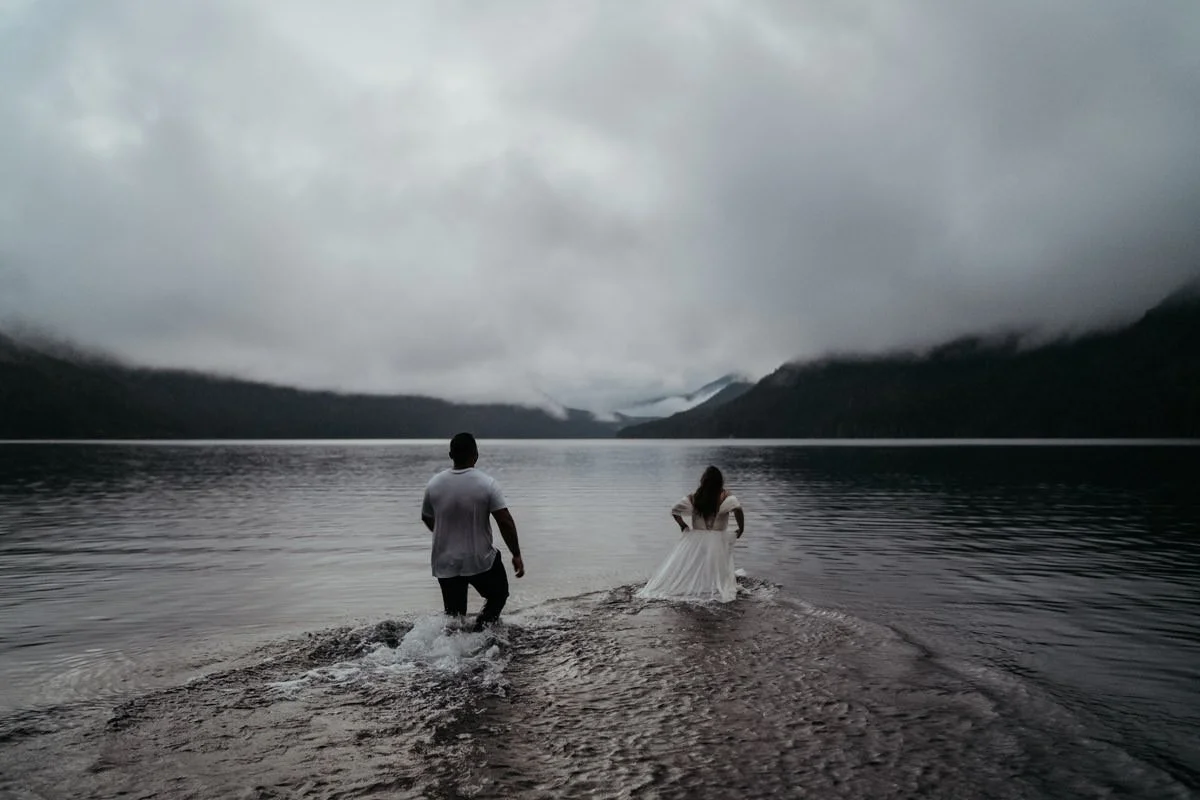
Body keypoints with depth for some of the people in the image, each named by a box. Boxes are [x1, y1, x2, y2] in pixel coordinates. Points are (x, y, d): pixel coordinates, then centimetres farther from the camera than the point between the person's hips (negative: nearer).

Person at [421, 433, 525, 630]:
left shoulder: (434, 483, -3)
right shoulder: (487, 483, -14)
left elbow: (427, 518, 11)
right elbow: (505, 522, -17)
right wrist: (516, 555, -6)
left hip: (446, 563, 3)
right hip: (480, 561, -3)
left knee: (454, 616, 18)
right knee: (498, 596, 22)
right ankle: (479, 633, 2)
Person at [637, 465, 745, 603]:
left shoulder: (694, 498, 1)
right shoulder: (725, 497, -8)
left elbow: (674, 511, 5)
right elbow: (737, 508, -25)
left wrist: (683, 525, 18)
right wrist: (741, 528, -13)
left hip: (695, 539, 3)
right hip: (717, 541, -2)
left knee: (687, 569, 12)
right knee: (717, 570, 3)